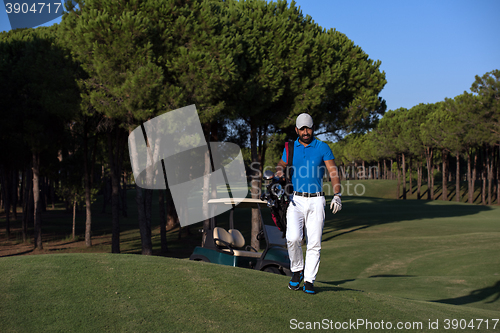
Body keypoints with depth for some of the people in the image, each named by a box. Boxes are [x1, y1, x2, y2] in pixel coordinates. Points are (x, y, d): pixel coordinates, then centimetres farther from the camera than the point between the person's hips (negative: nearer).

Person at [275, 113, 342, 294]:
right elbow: (281, 165, 21)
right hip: (295, 200, 1)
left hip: (316, 201, -1)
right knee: (293, 238, -16)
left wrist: (337, 196, -16)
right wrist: (279, 174, -4)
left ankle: (309, 281, 6)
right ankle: (297, 271, 8)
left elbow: (333, 172, -2)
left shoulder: (322, 148, 3)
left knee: (314, 243, -3)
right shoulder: (290, 148, 9)